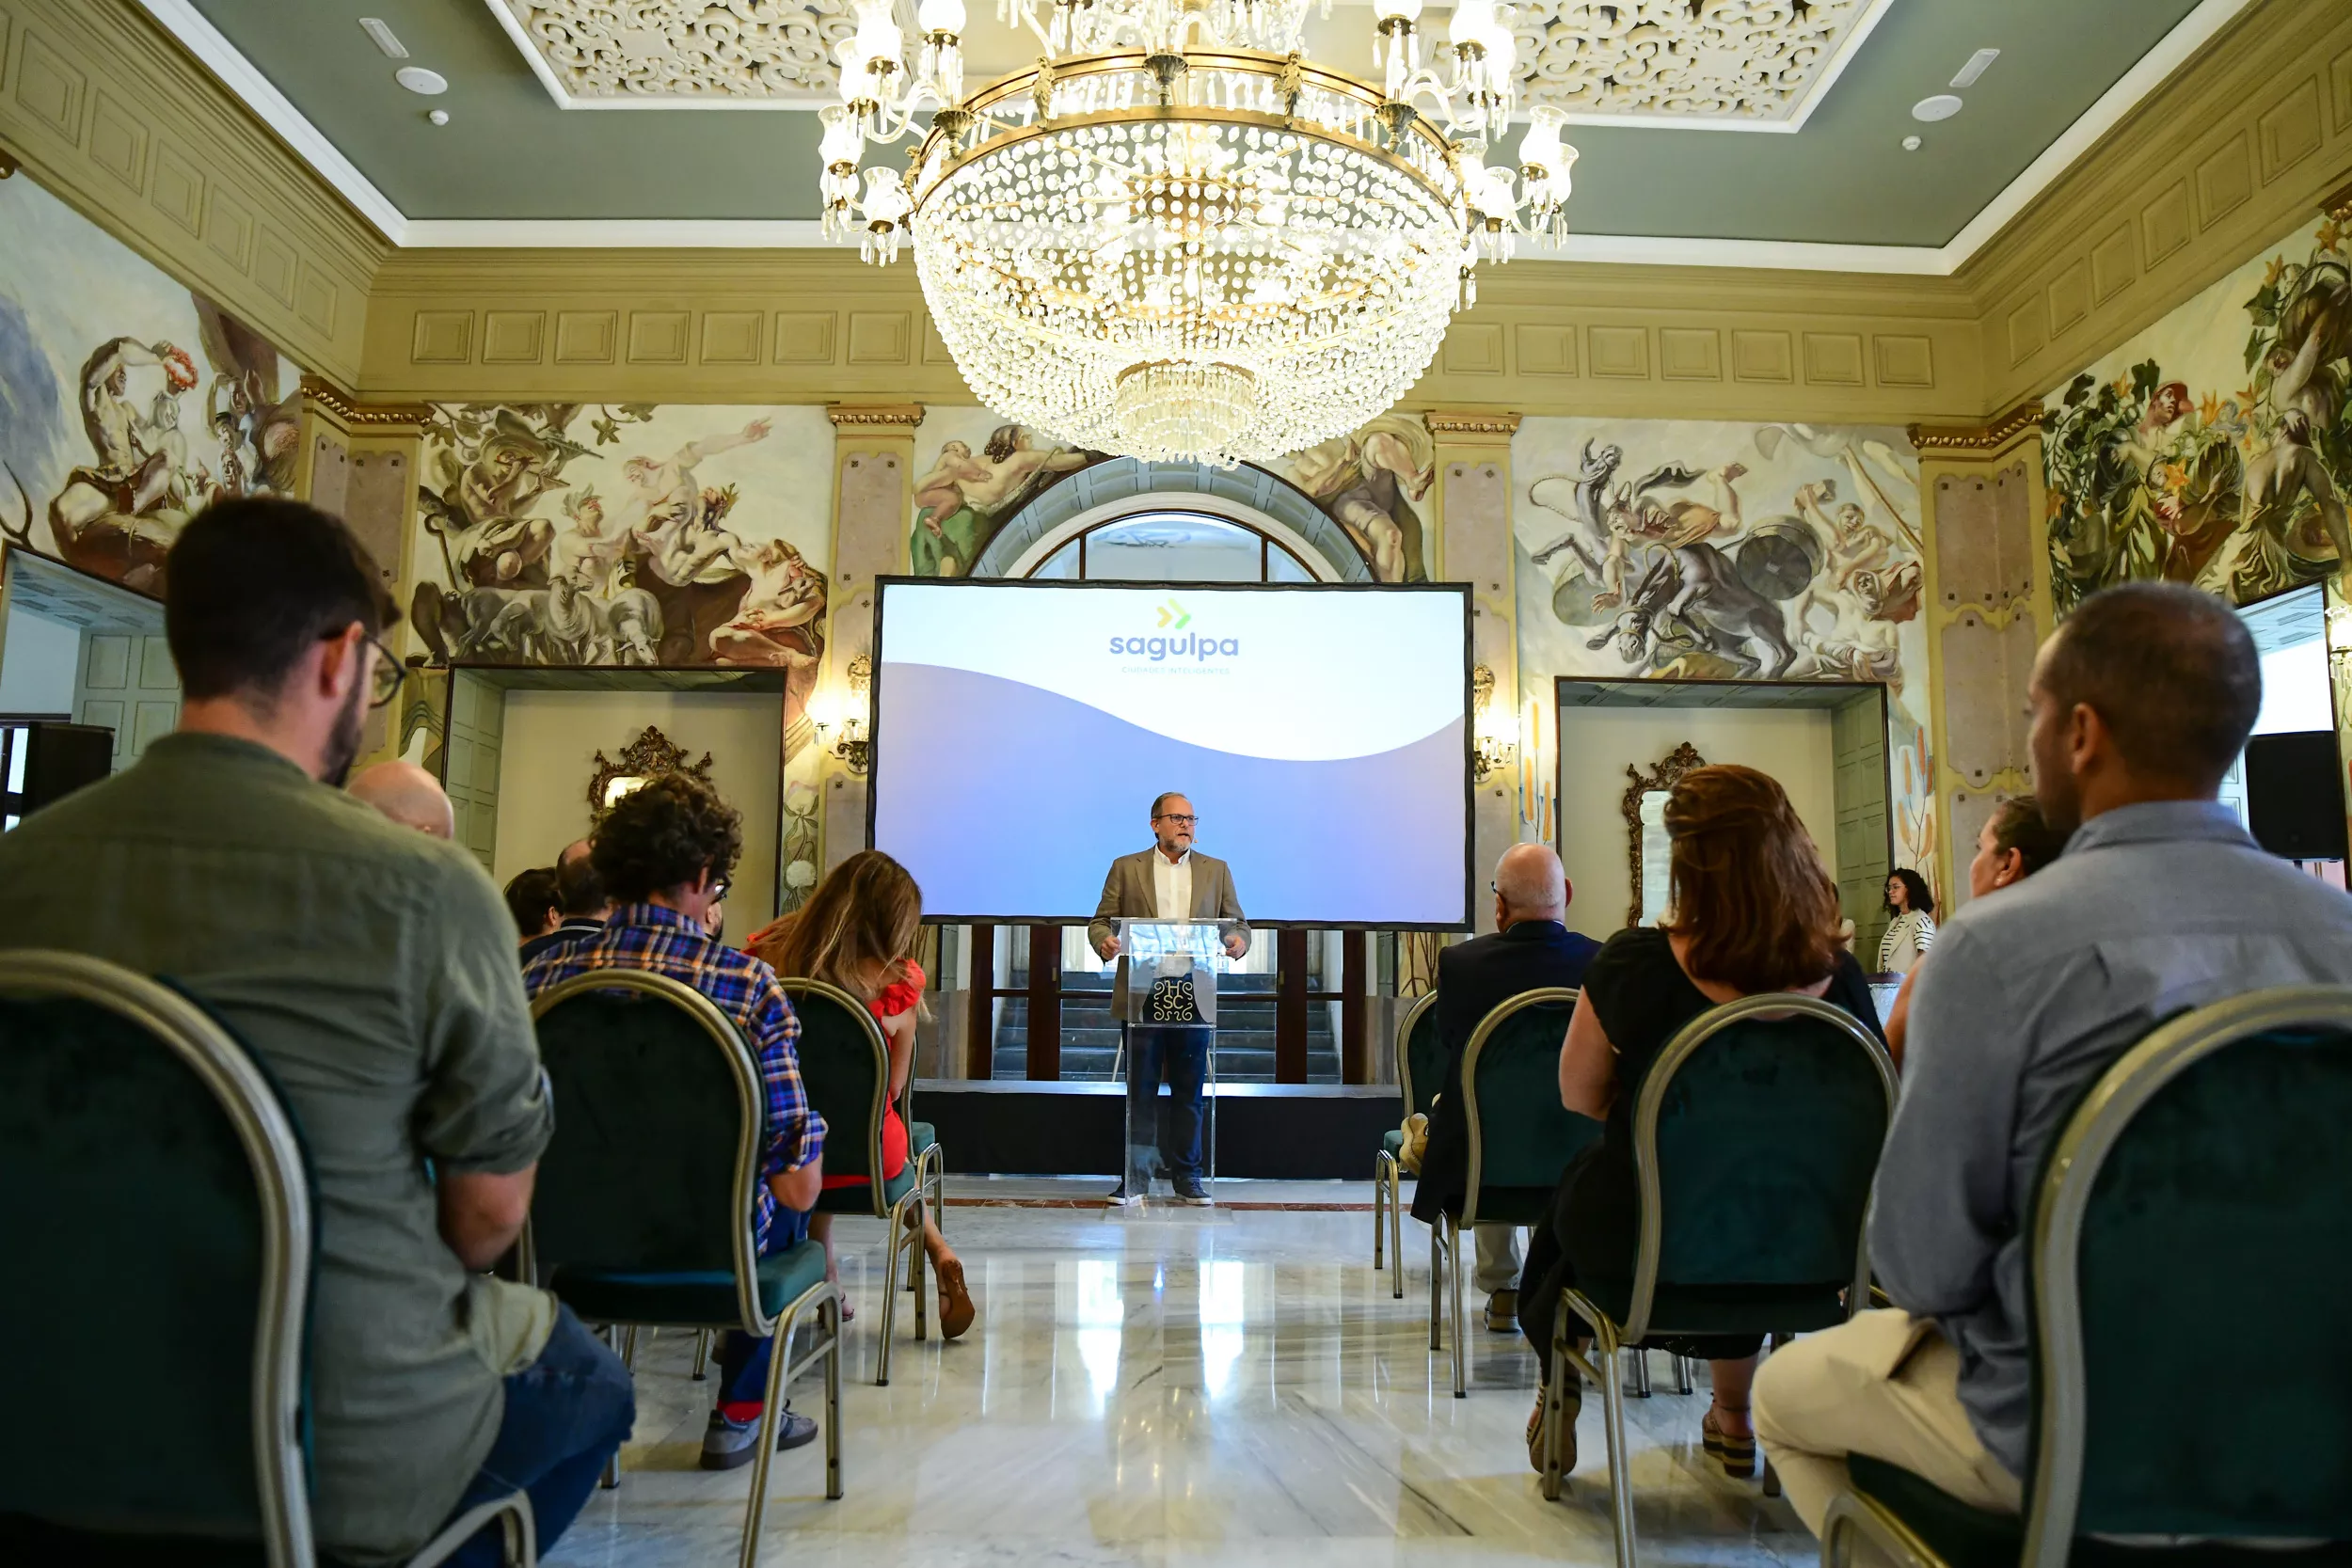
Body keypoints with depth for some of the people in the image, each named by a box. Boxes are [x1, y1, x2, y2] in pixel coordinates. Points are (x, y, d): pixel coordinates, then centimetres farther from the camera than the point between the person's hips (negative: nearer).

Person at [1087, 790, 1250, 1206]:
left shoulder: (1216, 871, 11)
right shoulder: (1125, 868, 7)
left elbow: (1236, 922, 11)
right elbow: (1100, 920, 6)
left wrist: (1238, 941, -12)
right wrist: (1104, 940, -17)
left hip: (1194, 997, 1)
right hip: (1143, 997, -1)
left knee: (1189, 1092, 7)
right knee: (1140, 1092, 5)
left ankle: (1186, 1176, 17)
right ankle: (1135, 1177, 14)